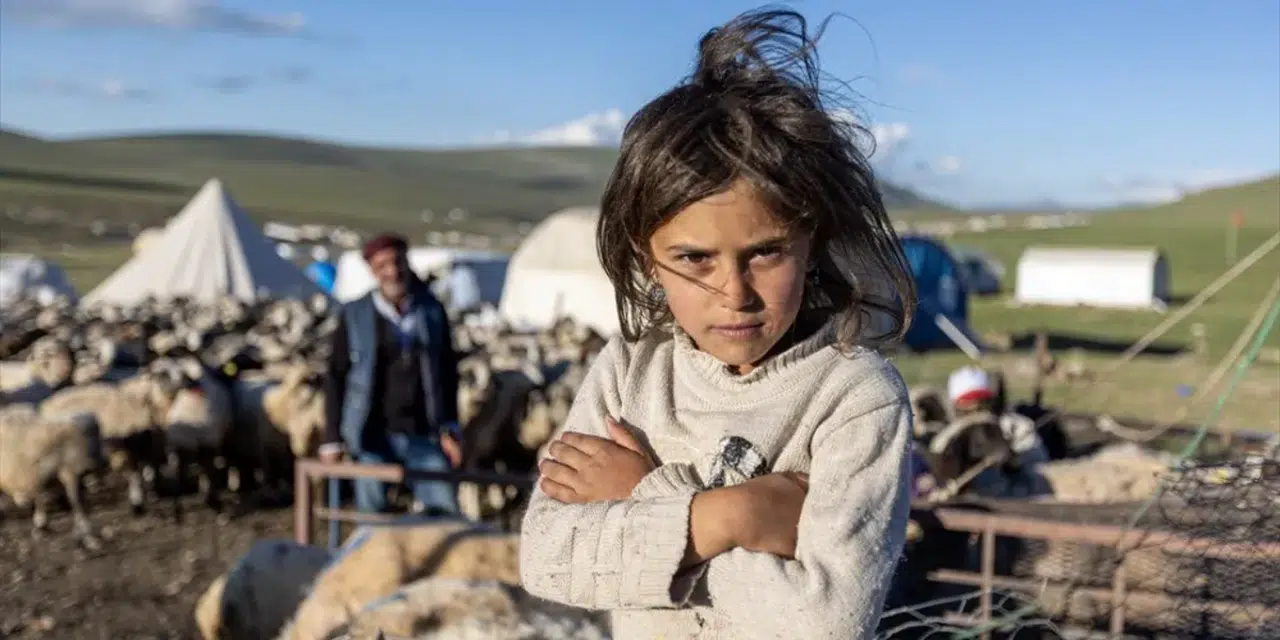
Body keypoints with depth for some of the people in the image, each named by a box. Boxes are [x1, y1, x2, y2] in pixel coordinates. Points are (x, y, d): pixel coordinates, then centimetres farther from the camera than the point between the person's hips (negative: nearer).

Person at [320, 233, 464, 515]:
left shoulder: (432, 312, 5)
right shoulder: (354, 315, -1)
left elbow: (448, 373, 11)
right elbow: (336, 377, 1)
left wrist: (449, 429, 6)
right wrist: (332, 439, -2)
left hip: (425, 436, 2)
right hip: (375, 437, -2)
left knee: (444, 511, -1)